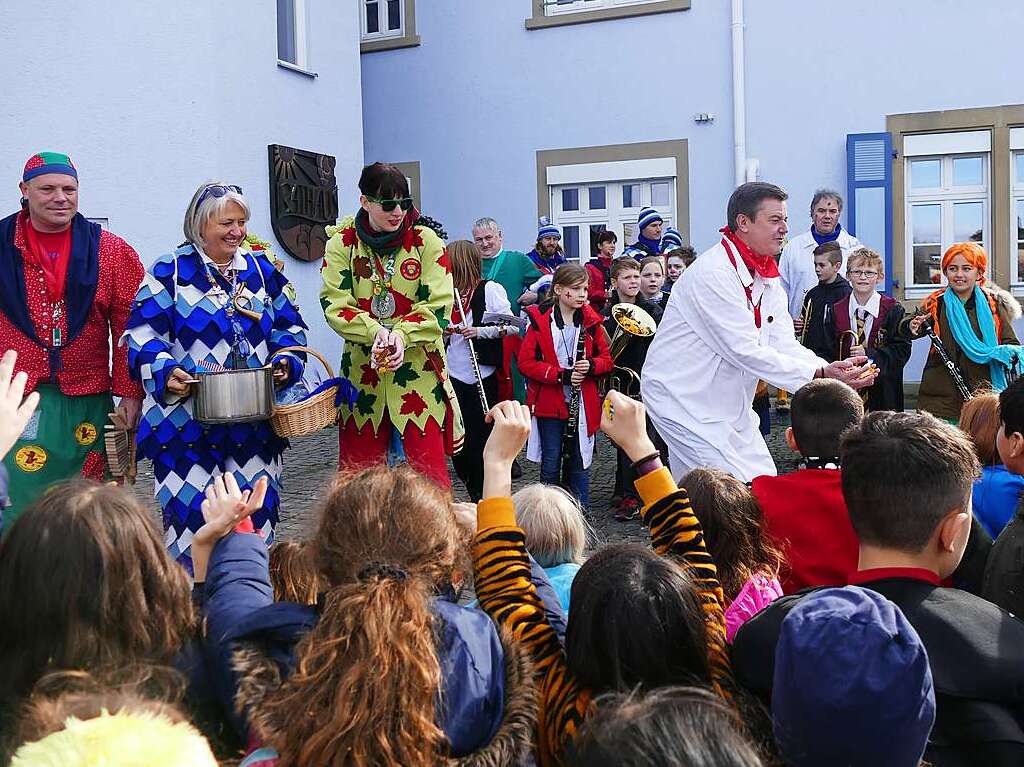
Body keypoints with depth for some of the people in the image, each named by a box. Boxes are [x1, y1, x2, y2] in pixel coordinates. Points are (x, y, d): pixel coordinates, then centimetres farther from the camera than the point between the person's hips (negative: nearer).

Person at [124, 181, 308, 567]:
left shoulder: (261, 270, 12)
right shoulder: (170, 272, -1)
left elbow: (288, 327, 15)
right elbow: (142, 333, -5)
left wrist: (284, 361, -4)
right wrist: (165, 372, -22)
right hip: (187, 418, -4)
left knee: (257, 512, 10)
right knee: (191, 512, -3)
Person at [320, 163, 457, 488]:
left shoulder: (425, 240, -1)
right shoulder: (342, 243, 2)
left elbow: (438, 304, -6)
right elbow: (335, 304, -5)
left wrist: (402, 335, -22)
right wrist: (376, 332, -21)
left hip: (418, 367, -1)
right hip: (361, 367, 2)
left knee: (429, 466, -3)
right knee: (356, 469, 10)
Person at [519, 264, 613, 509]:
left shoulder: (591, 321, 4)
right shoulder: (540, 320, -5)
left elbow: (607, 360, 9)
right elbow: (525, 362, -8)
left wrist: (591, 365, -14)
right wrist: (561, 375, -17)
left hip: (583, 404, 2)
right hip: (549, 404, -2)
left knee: (579, 463, 9)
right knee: (551, 464, 4)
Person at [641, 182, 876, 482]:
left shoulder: (767, 277, 8)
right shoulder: (713, 273, -22)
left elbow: (785, 345, 1)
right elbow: (745, 352, -26)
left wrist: (833, 371, -17)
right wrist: (819, 375, -29)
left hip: (730, 405, 10)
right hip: (685, 399, -9)